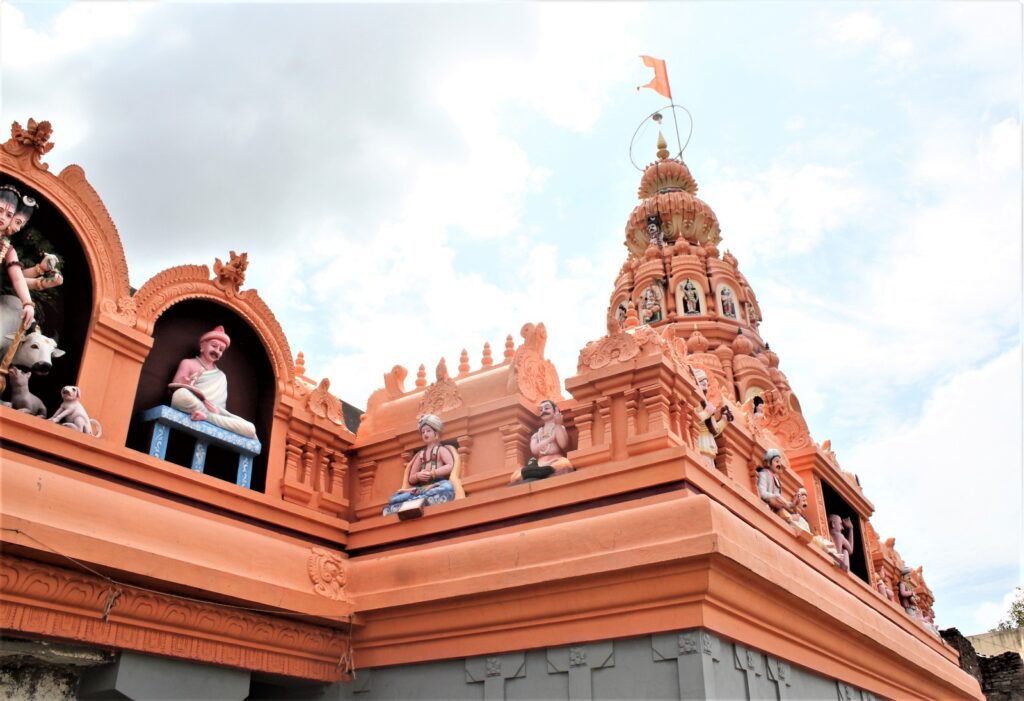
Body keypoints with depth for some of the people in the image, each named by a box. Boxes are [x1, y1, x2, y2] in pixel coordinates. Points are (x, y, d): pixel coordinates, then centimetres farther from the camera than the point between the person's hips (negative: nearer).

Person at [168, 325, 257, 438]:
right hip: (188, 411, -4)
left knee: (250, 429, -25)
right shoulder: (188, 363, 14)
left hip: (216, 414, 4)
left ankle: (206, 416, -32)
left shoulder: (221, 376, 28)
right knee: (181, 394, -39)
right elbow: (173, 389, 2)